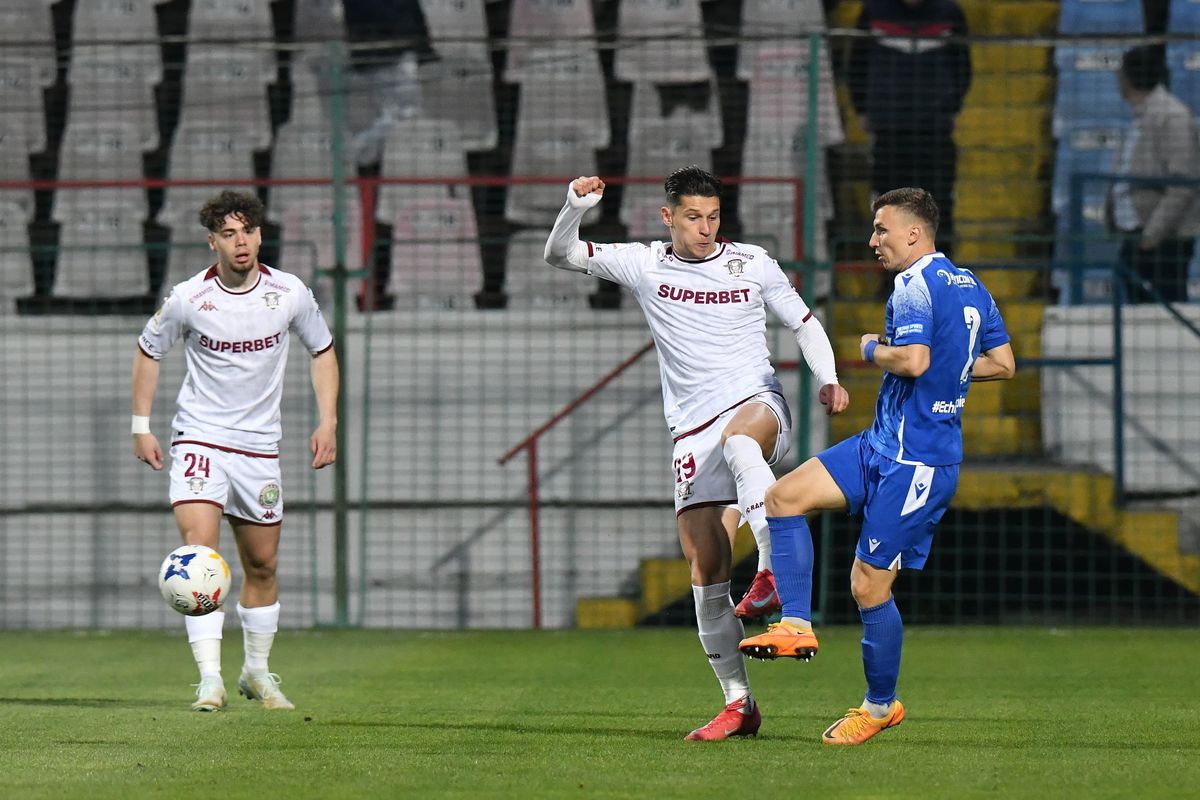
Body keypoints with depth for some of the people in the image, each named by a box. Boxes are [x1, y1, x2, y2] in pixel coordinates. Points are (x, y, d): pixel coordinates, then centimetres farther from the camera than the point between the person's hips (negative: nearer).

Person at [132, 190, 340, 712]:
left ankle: (257, 672, 31)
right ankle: (210, 680, -25)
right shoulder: (188, 299, -10)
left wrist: (327, 422, 3)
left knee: (262, 565, 11)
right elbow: (148, 351, 7)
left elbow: (322, 350, 12)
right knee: (200, 550, -21)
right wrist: (141, 426, 4)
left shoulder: (289, 293, -5)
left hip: (259, 445, 3)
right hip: (199, 439, -3)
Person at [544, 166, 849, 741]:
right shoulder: (644, 266, 8)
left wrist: (827, 380, 0)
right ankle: (739, 704, 3)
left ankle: (776, 568, -48)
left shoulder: (752, 264, 7)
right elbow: (560, 256, 7)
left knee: (739, 443, -42)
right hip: (694, 431, 2)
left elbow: (803, 323, 16)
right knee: (706, 574, -4)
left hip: (758, 406, -2)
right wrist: (576, 207, -12)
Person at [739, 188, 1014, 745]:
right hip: (884, 445, 10)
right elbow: (1003, 364, 16)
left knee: (869, 586, -2)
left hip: (915, 461, -10)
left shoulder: (915, 286, -15)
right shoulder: (971, 287, 13)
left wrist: (873, 350, -9)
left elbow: (913, 360, -29)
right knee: (784, 496, 2)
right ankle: (797, 625, -2)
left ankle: (880, 704, 13)